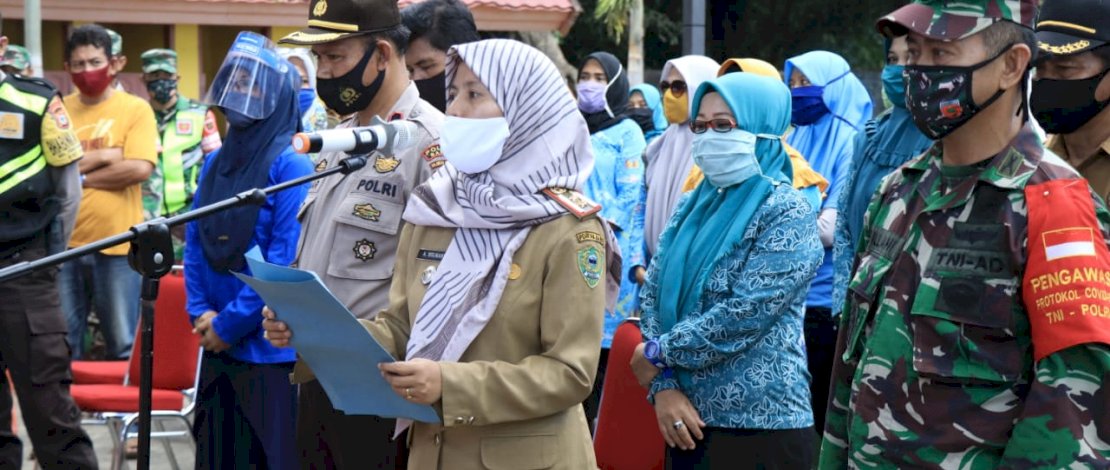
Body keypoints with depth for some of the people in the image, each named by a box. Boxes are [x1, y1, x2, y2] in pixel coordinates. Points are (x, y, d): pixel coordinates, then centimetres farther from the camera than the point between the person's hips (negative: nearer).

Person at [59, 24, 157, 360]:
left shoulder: (135, 109, 1)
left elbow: (140, 168, -12)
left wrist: (79, 174, -7)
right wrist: (99, 157, -11)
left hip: (117, 245, -3)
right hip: (64, 244, 3)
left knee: (123, 346, 3)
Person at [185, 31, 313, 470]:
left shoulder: (291, 165, -11)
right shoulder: (216, 162, 11)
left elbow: (286, 261, -16)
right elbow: (194, 242, 12)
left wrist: (228, 323, -13)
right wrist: (200, 313, -2)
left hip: (271, 347, -7)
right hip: (217, 345, 7)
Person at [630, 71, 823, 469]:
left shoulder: (785, 213, -9)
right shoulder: (694, 206, 10)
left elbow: (746, 314, -19)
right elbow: (654, 294, 4)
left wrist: (659, 352, -11)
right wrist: (663, 386, -10)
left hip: (760, 425, -6)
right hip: (688, 418, 6)